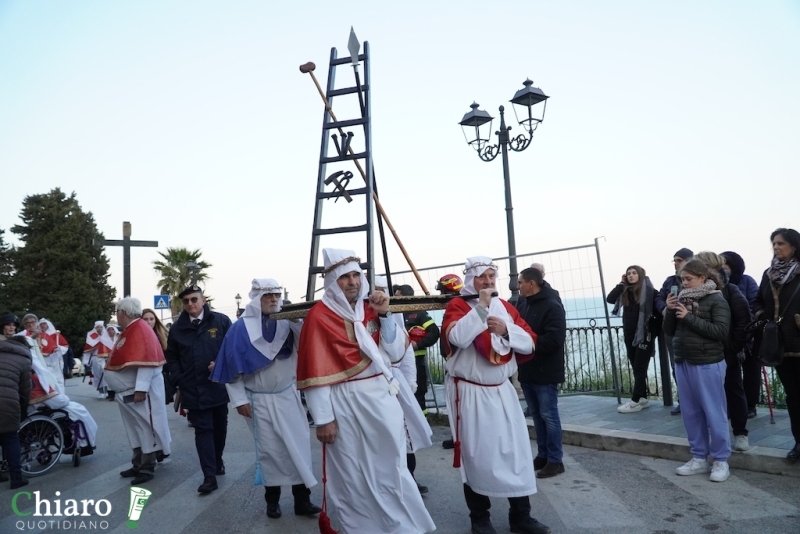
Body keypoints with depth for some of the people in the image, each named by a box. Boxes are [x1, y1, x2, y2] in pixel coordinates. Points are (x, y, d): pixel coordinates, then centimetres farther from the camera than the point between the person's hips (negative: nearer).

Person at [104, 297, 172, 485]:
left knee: (146, 428, -1)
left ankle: (148, 468, 7)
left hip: (141, 390, -10)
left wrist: (140, 389, -27)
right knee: (135, 429, 16)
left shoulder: (141, 330, -18)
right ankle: (138, 465, 26)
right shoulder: (129, 330, 13)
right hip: (128, 391, 10)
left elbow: (146, 361, -25)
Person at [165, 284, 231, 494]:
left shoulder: (221, 321, -4)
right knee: (203, 430, -1)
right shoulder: (177, 328, 4)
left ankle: (218, 461, 38)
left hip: (219, 386, 0)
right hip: (193, 389, 0)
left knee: (220, 427, 16)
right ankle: (209, 476, 0)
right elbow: (171, 357, 10)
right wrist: (178, 381, 0)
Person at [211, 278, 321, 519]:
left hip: (288, 395, 2)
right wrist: (239, 399, -7)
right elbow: (233, 366, -6)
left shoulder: (288, 322, -4)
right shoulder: (241, 328, -9)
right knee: (269, 450, 9)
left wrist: (300, 323, -33)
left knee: (299, 446, 3)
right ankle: (272, 499, 26)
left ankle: (302, 500, 15)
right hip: (260, 400, -2)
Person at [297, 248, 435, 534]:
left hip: (382, 397, 5)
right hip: (345, 403, -5)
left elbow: (395, 353, 4)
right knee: (354, 475, 10)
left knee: (392, 467, 14)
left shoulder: (370, 308, 8)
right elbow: (315, 372, -10)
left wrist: (384, 314, -8)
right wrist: (323, 418, -11)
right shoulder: (319, 315, -8)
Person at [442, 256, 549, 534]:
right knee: (476, 453, 4)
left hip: (502, 390, 5)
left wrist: (506, 329, -14)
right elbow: (457, 338, -27)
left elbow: (529, 343, 3)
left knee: (516, 450, 7)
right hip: (470, 392, -5)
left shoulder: (506, 307, 9)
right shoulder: (457, 306, -8)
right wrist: (481, 306, -25)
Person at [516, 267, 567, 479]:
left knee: (548, 416, 2)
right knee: (537, 415, 16)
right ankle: (542, 455, 27)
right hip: (527, 370, 7)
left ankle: (555, 460, 13)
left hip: (545, 372, -7)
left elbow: (554, 340, -24)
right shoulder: (522, 302, 7)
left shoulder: (552, 306, -15)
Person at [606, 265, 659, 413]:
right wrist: (622, 283, -4)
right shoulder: (625, 292, 8)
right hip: (629, 335, 6)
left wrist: (654, 329, -14)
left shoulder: (649, 290, -8)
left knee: (639, 368, -3)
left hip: (644, 335, -6)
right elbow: (610, 299, -5)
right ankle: (643, 398, 20)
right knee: (636, 368, 11)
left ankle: (635, 401, 1)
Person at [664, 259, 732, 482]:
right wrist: (669, 311, -6)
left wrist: (690, 318, -18)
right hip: (683, 363, 6)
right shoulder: (682, 299, 8)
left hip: (708, 364, -6)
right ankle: (699, 458, 22)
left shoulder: (716, 300, -7)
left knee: (714, 413, 2)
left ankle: (721, 461, 15)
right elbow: (669, 331, 10)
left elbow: (721, 332, -18)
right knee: (691, 413, 12)